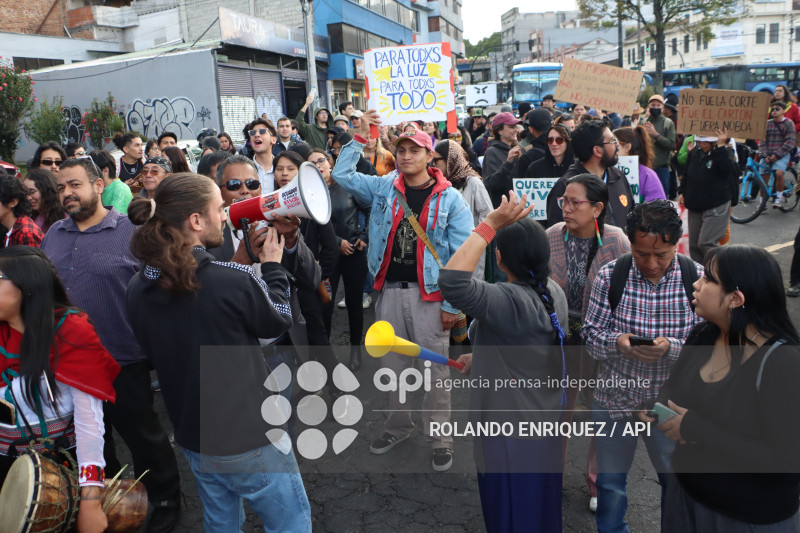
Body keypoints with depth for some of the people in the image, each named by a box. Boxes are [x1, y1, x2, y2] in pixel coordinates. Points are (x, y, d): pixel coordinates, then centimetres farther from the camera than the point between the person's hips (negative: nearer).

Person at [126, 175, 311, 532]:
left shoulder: (138, 288, -7)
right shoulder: (234, 280, -27)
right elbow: (278, 322, -8)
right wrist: (272, 267, 7)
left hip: (192, 435, 6)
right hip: (250, 436, -6)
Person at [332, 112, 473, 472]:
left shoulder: (449, 199, -5)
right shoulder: (383, 188, 6)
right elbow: (342, 174, 7)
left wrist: (452, 304, -10)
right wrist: (360, 138, -1)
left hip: (430, 296, -4)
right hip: (390, 292, 4)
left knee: (435, 372, 5)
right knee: (391, 368, 17)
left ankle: (439, 439, 23)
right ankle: (398, 426, 38)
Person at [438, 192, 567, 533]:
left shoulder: (510, 301, -30)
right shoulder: (553, 291, 0)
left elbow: (451, 281, -41)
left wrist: (489, 224, -35)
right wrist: (481, 358, 18)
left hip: (512, 429, -8)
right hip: (544, 422, 8)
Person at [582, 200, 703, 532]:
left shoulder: (697, 279, -12)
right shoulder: (609, 276, -12)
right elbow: (590, 334, -7)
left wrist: (670, 347, -29)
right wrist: (616, 341, -27)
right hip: (615, 398, 1)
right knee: (610, 483, 18)